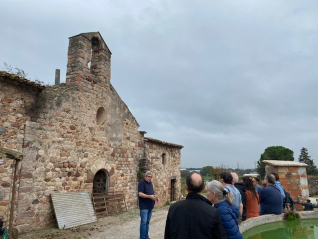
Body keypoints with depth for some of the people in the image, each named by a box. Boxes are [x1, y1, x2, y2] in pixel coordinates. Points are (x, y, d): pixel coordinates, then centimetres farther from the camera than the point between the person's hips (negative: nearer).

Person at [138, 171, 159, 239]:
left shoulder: (150, 183, 13)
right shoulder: (142, 183, -11)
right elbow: (140, 194, -19)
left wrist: (155, 197, 1)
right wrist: (150, 196, -25)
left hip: (150, 206, 8)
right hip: (144, 206, -8)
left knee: (147, 221, 14)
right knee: (144, 222, -6)